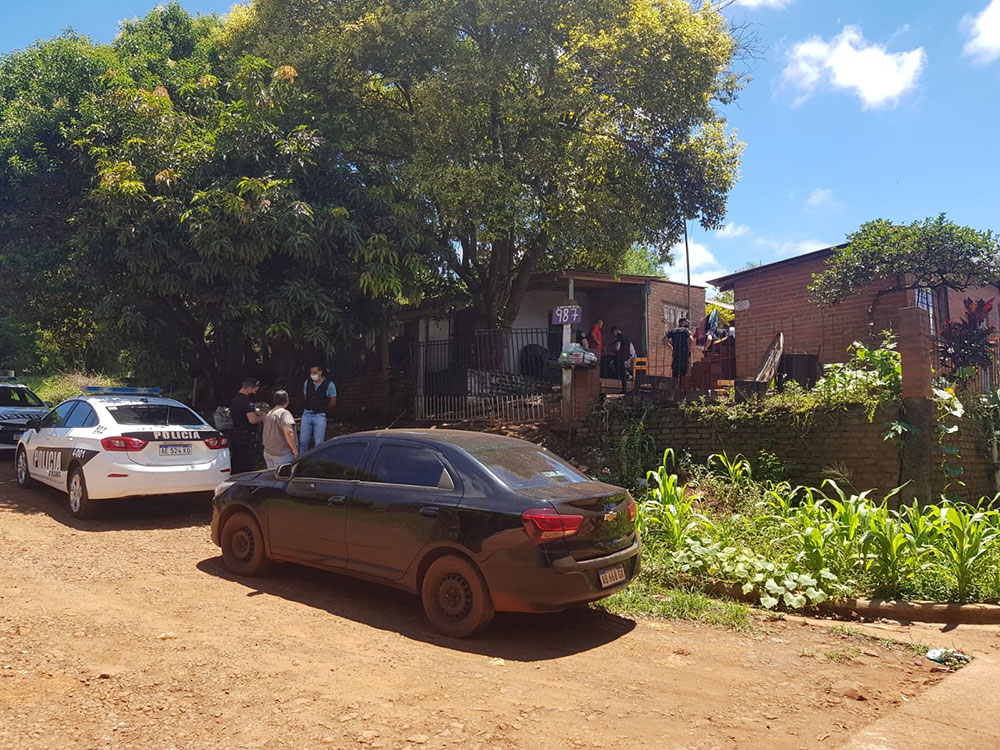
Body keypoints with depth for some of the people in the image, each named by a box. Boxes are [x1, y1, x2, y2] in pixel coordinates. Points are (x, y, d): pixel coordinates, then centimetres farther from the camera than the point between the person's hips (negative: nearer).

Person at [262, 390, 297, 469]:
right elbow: (288, 432, -27)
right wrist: (294, 449, -20)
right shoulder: (284, 413, -16)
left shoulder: (268, 414, 9)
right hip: (282, 455, -8)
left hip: (267, 453, 8)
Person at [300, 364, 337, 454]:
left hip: (320, 416, -3)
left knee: (318, 443, -4)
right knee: (303, 441, 3)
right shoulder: (307, 383, 5)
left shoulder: (329, 385, -5)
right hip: (307, 415, 3)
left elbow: (333, 402, 4)